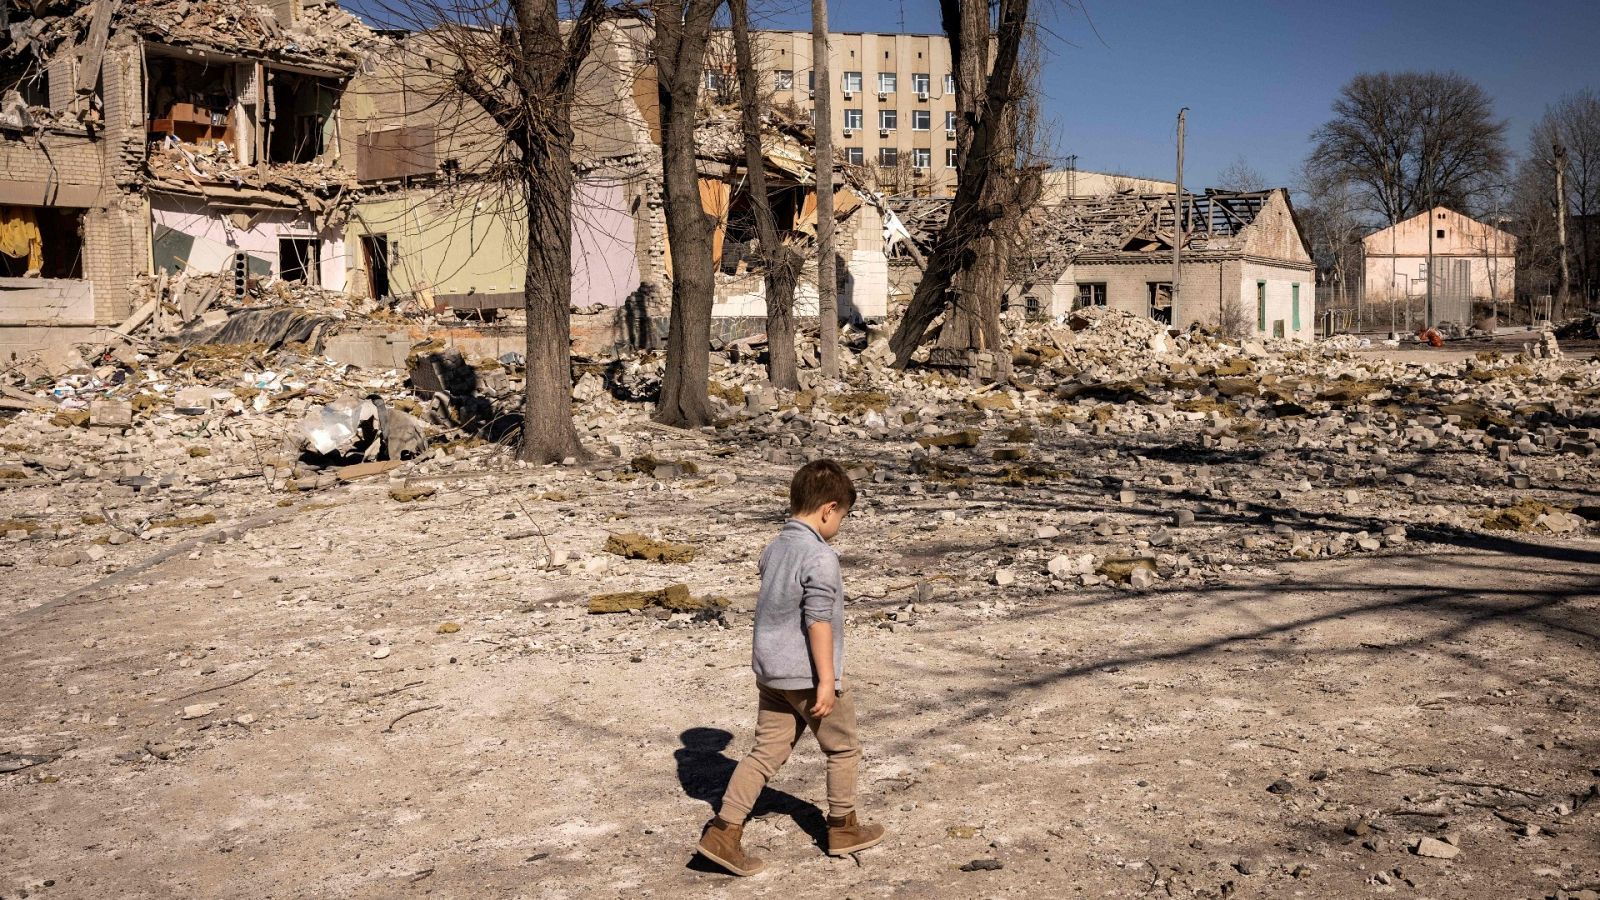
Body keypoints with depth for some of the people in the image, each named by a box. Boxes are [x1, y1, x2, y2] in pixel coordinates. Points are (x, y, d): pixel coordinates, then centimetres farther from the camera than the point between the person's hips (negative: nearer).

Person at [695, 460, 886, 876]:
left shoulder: (774, 549, 9)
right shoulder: (821, 558, -19)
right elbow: (818, 622, -21)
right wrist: (827, 680, -18)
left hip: (770, 672, 8)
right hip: (808, 677, -8)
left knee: (766, 752, 9)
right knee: (843, 749, 13)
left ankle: (724, 830, 0)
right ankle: (843, 828, 26)